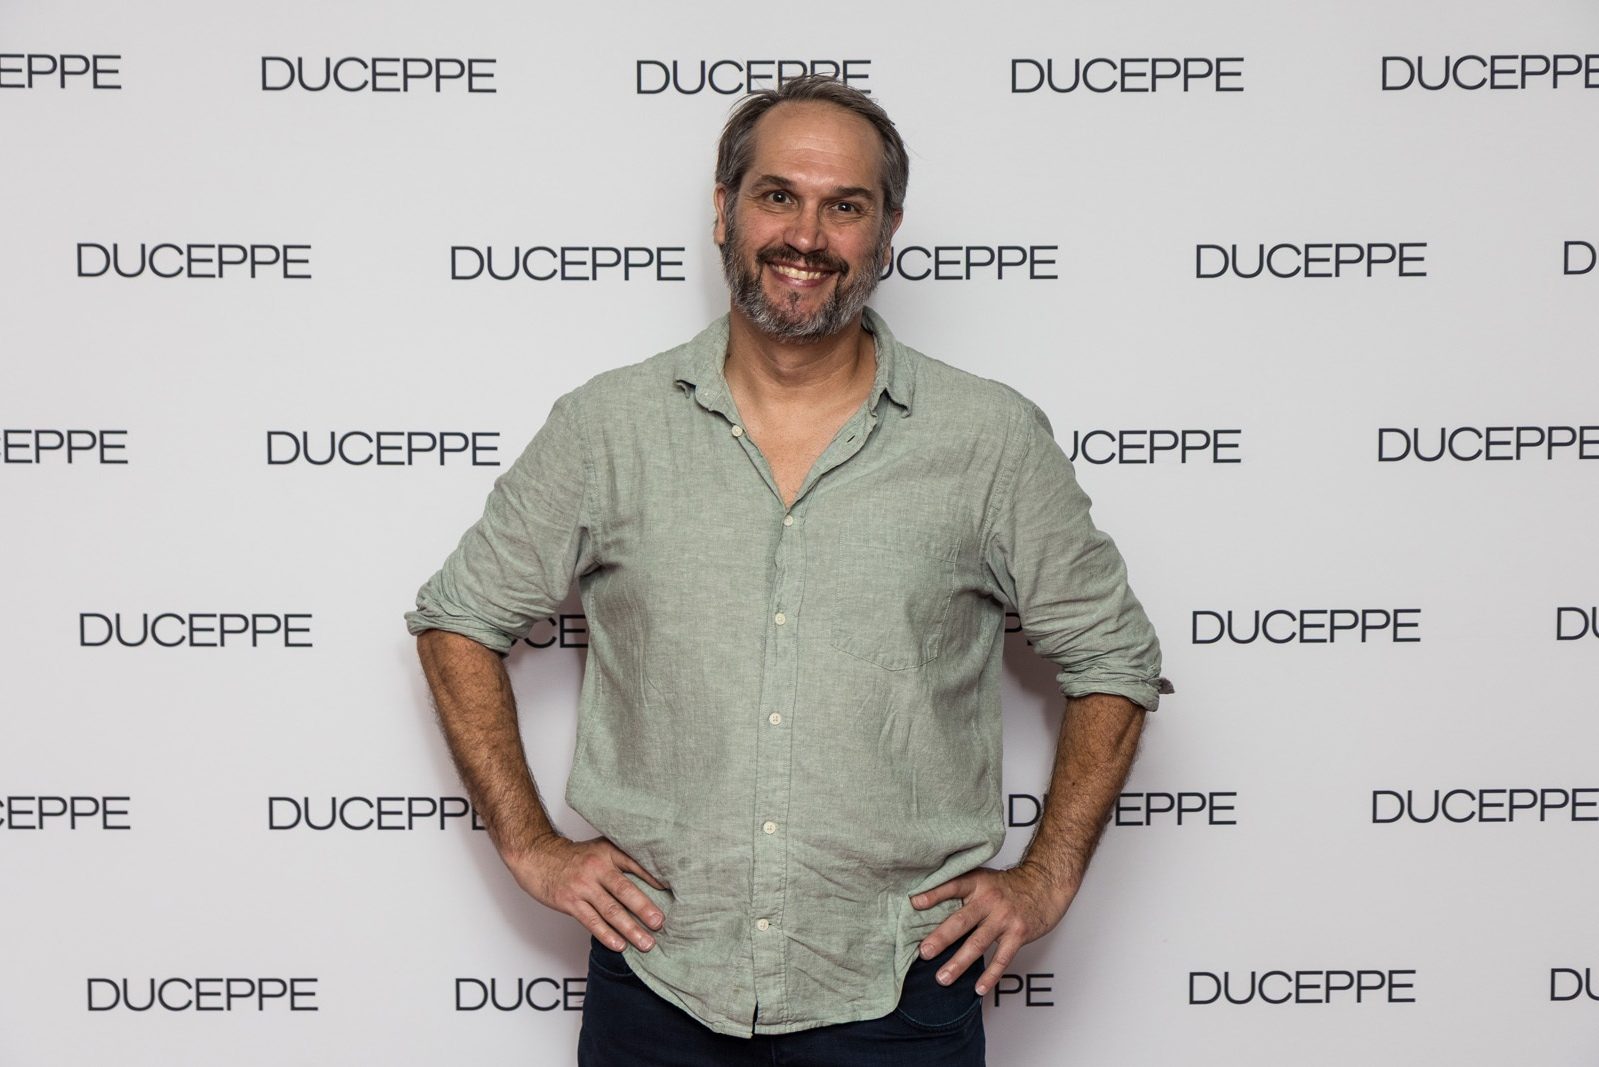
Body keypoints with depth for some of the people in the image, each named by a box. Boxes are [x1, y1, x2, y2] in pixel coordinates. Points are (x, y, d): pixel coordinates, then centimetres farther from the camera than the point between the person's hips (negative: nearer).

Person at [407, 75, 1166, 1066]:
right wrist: (530, 845, 2)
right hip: (656, 984, 1)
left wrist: (1047, 877, 1)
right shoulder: (608, 426, 0)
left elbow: (1115, 657, 8)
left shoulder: (994, 439, -2)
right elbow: (459, 617, 9)